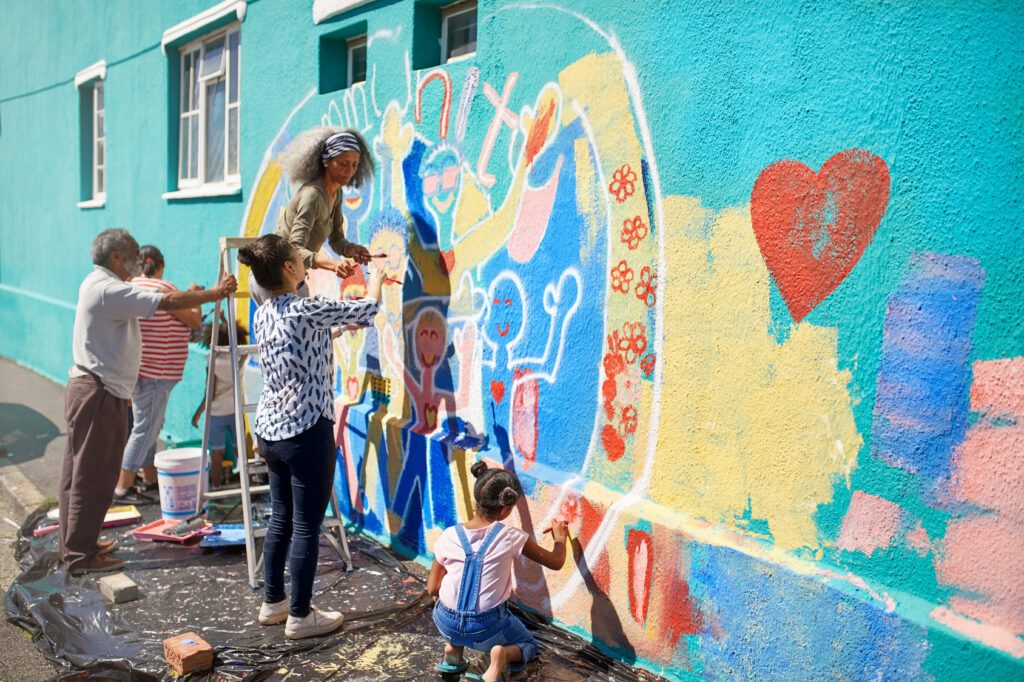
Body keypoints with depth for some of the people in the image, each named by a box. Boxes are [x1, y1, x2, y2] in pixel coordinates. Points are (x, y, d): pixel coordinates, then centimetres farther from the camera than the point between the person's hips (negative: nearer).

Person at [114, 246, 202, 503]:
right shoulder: (164, 289, -14)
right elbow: (194, 320, -8)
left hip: (137, 371, 9)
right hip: (154, 374, -9)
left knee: (150, 426, 19)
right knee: (145, 429, -4)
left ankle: (150, 479, 31)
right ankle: (122, 489, -1)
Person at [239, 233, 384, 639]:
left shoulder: (262, 316, 5)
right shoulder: (306, 311, -17)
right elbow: (367, 309, -6)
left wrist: (338, 327, 31)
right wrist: (376, 279, 14)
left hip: (269, 430, 8)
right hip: (307, 433, -8)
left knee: (280, 519, 19)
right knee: (307, 526, 3)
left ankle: (272, 603, 31)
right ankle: (300, 616, 14)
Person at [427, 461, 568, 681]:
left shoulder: (448, 537, -10)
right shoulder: (511, 537, -15)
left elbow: (432, 589, -1)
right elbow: (556, 562, -3)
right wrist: (560, 538, 18)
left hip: (446, 623, 3)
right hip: (486, 630, -3)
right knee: (528, 645, 25)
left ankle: (453, 648, 15)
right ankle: (502, 654, -9)